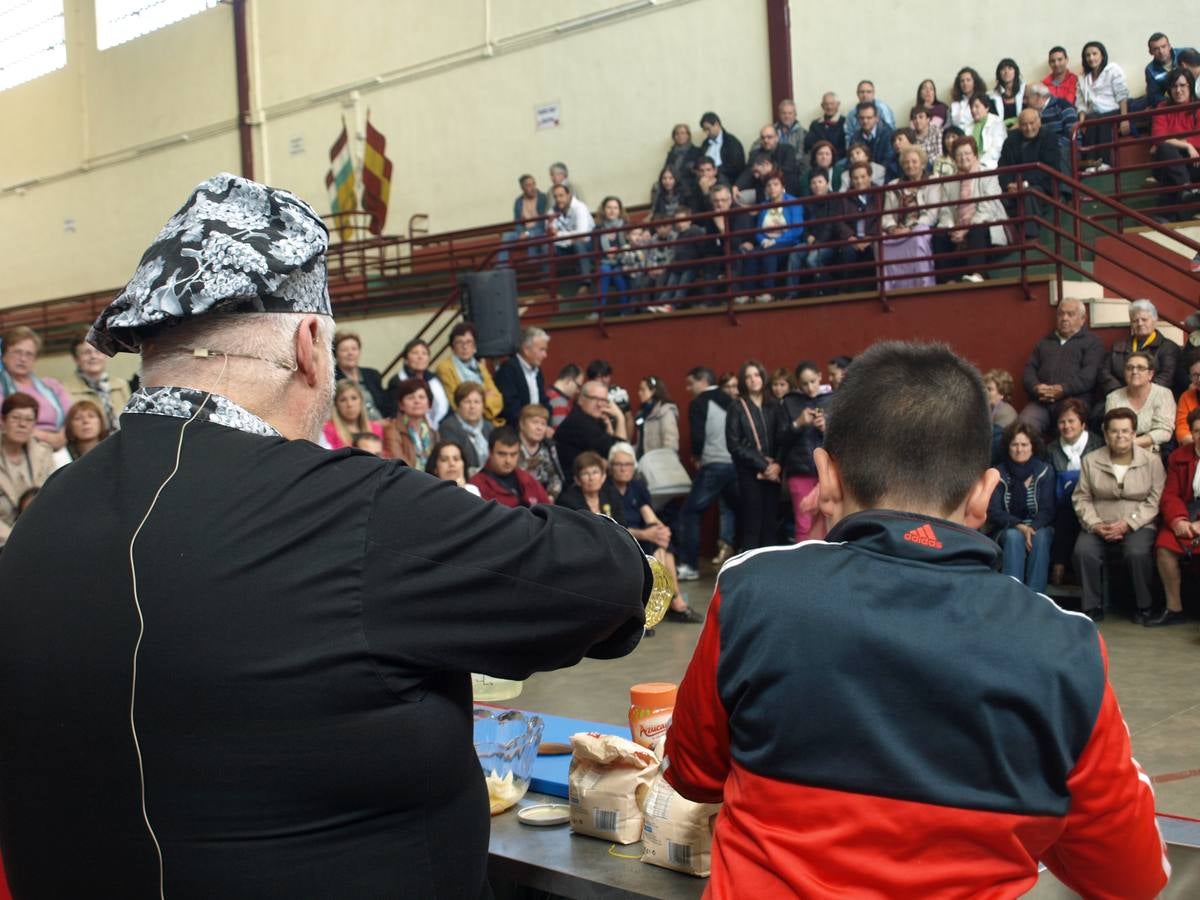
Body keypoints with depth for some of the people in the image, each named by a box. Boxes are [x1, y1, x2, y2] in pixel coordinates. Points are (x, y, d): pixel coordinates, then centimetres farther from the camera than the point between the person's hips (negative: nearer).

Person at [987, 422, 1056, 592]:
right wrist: (1018, 526, -23)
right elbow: (993, 512, -7)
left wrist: (1032, 528, -25)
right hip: (1007, 530, 0)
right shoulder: (999, 473, -2)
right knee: (1014, 537, -34)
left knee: (1040, 538, -33)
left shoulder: (1045, 471, -1)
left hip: (1039, 528, 0)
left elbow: (1048, 510, -6)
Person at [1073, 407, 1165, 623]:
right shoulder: (1090, 461, 9)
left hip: (1138, 525, -2)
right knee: (1083, 552, -28)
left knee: (1137, 553, -32)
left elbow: (1155, 501, -4)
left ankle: (1145, 608, -9)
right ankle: (1092, 607, -11)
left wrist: (1127, 524, -15)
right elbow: (1081, 498, 5)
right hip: (1099, 526, 2)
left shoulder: (1152, 461, 3)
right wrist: (1096, 525, -12)